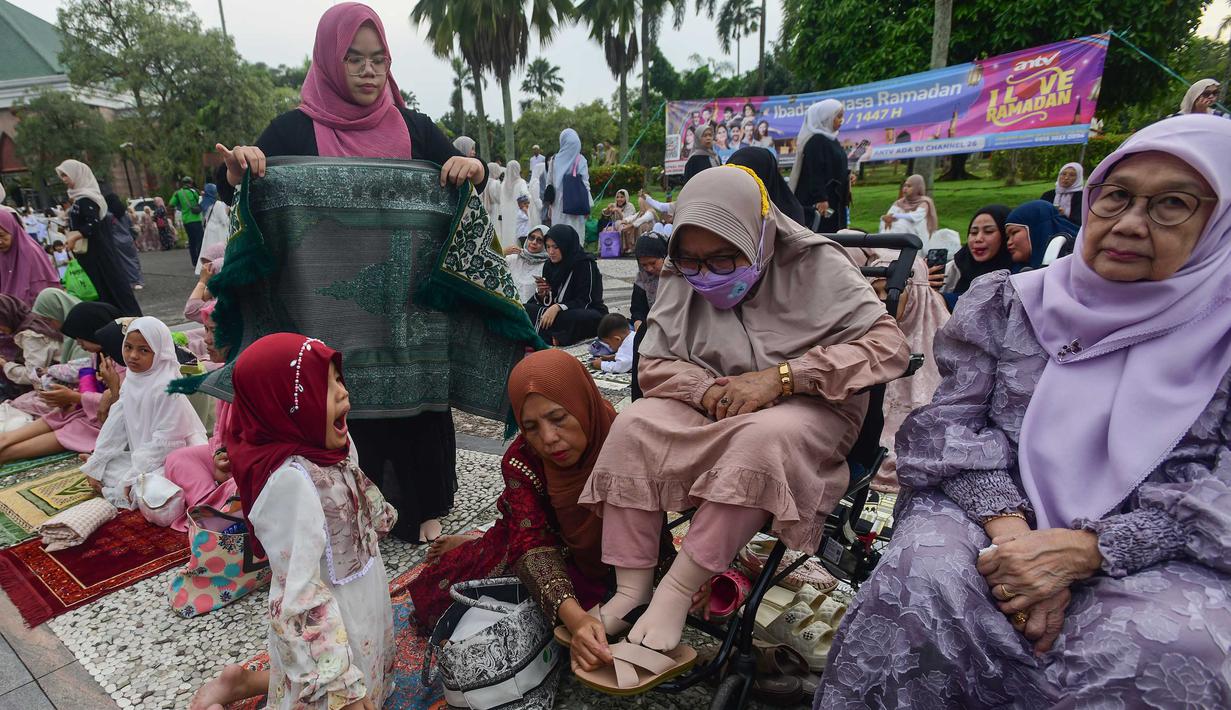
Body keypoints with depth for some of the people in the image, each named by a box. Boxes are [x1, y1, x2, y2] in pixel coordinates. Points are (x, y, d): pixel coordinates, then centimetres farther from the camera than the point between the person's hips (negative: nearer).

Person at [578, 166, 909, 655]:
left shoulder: (815, 265, -8)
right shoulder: (683, 282, 3)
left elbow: (889, 346, -16)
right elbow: (652, 364, 2)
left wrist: (780, 376, -25)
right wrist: (706, 389, -20)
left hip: (805, 409, -3)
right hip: (712, 412, 4)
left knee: (765, 436, -37)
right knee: (634, 427, -23)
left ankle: (677, 591, -26)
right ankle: (631, 592, -19)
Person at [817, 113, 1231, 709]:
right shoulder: (1005, 302, 5)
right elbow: (952, 425, -1)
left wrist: (1082, 549, -20)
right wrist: (1010, 528, -18)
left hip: (1151, 554, 1)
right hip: (988, 511, 0)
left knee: (1165, 651, -31)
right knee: (926, 580, -30)